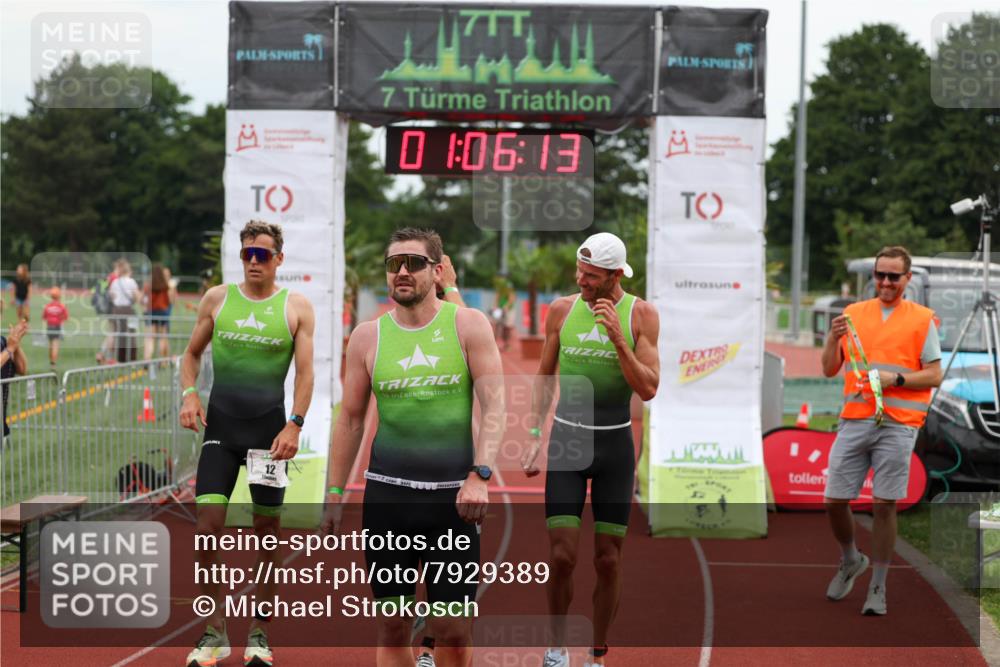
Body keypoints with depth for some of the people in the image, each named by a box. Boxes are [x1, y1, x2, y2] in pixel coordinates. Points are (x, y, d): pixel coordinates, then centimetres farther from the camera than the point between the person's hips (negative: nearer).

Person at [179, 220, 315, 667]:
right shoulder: (217, 299, 6)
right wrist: (190, 394, -3)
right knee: (208, 525, -8)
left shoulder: (297, 308, 1)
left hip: (269, 428, -1)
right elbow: (192, 353, 15)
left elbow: (305, 374, -1)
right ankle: (215, 631, 4)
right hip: (220, 425, 1)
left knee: (267, 528, 4)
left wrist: (294, 425, -12)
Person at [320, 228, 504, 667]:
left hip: (452, 494, -2)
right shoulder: (367, 336, 5)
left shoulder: (468, 325, 0)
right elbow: (350, 419, 11)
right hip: (387, 493, 2)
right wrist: (335, 493, 6)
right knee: (392, 626, 5)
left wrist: (479, 476, -17)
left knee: (454, 629, 1)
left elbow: (493, 406, -5)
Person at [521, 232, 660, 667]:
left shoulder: (641, 314, -4)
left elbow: (648, 389, -11)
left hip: (615, 443, -1)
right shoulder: (561, 310, 1)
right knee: (561, 556, -6)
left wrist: (618, 339, -21)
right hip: (566, 440, 1)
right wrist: (535, 435, 7)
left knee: (608, 560, 2)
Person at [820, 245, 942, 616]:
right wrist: (833, 338, -6)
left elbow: (934, 376, 1)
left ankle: (878, 587, 9)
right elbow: (829, 370, 12)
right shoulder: (853, 314, 12)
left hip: (897, 425, -3)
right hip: (854, 421, 3)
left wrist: (896, 379, -13)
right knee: (834, 500, 1)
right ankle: (850, 561, 28)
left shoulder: (922, 319, 4)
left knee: (884, 505, -2)